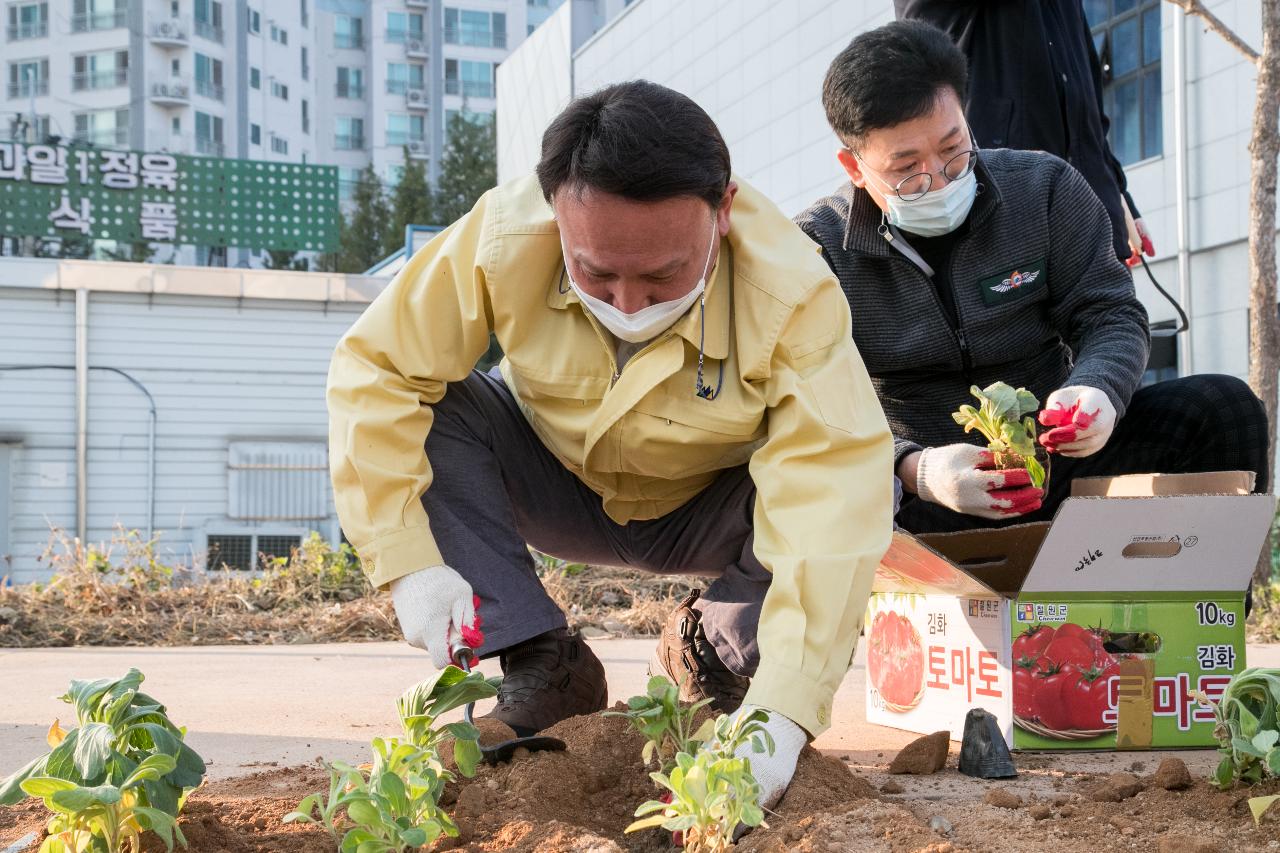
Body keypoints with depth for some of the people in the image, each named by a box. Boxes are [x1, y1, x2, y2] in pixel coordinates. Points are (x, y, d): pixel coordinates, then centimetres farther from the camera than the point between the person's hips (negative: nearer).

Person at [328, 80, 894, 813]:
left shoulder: (791, 288, -34)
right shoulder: (502, 237, -31)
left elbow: (833, 496, -40)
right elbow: (373, 371, -25)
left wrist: (780, 711, -49)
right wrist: (410, 563, -32)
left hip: (713, 514, -1)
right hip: (558, 492, 1)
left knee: (873, 480, -30)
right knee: (432, 408, -27)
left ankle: (720, 652, 0)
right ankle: (542, 669, -12)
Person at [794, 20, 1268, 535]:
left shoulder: (1045, 188, 2)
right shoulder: (818, 247, -7)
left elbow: (1110, 314, 2)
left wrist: (1098, 389, -24)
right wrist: (912, 469, -34)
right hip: (907, 496, -3)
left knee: (1224, 409, -16)